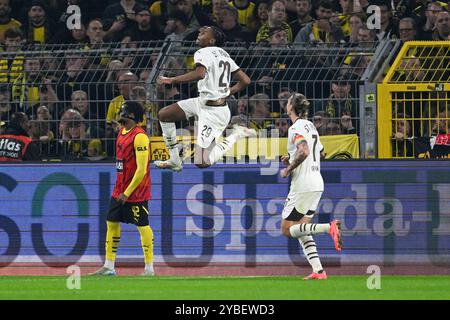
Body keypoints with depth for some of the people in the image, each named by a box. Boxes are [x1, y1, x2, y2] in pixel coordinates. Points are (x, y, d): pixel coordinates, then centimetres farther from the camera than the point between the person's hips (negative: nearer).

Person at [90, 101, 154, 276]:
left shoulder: (140, 137, -17)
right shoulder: (122, 132, 11)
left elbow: (141, 169, -21)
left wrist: (127, 192, -19)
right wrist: (121, 190, 18)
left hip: (136, 190, -9)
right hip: (119, 190, 9)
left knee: (143, 226, -3)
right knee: (112, 223, 9)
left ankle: (149, 268, 2)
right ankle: (109, 267, 14)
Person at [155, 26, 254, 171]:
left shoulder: (203, 53, -13)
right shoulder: (224, 54, 12)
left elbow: (200, 73, -35)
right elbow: (245, 80, 11)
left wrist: (171, 80, -27)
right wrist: (228, 92, 24)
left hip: (213, 112, -10)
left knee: (202, 163, -9)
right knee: (163, 114, 10)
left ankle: (236, 136, -1)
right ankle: (175, 160, 15)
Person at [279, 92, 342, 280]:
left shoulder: (296, 128, -12)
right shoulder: (310, 126, 16)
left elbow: (304, 152, -27)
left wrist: (288, 170, -15)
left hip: (303, 185, -9)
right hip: (317, 184, 9)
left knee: (287, 229, -3)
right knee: (301, 230, 13)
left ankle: (329, 227, -22)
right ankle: (318, 271, 1)